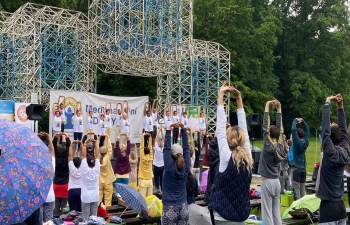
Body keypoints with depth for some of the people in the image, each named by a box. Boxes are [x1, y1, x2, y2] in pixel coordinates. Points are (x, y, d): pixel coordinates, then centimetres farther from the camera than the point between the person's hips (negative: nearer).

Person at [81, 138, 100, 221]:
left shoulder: (84, 169, -11)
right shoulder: (97, 169, -6)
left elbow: (83, 155, -9)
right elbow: (97, 154, -5)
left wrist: (85, 143, -6)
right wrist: (96, 142, -2)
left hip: (85, 198, -2)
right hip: (95, 197, 2)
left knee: (86, 219, 2)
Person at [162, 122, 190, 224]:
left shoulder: (169, 166, -14)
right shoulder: (186, 166, -2)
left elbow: (166, 148, -13)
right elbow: (186, 147, 2)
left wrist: (168, 131, -10)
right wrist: (183, 129, 2)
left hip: (169, 207, -4)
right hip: (183, 206, 5)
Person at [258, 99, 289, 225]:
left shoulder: (268, 145, -13)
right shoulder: (281, 145, 2)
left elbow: (265, 126, -13)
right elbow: (280, 127, 8)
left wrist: (267, 106, -9)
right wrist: (278, 109, 10)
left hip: (267, 181, -7)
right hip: (276, 181, 7)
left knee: (267, 212, -3)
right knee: (276, 211, 11)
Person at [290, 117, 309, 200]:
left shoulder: (297, 142, -12)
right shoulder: (306, 142, 3)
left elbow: (293, 129, -23)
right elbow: (307, 129, 14)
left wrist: (295, 120, -9)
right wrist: (302, 121, 8)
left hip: (296, 169, -6)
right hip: (303, 169, 6)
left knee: (296, 190, -6)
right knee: (302, 190, 10)